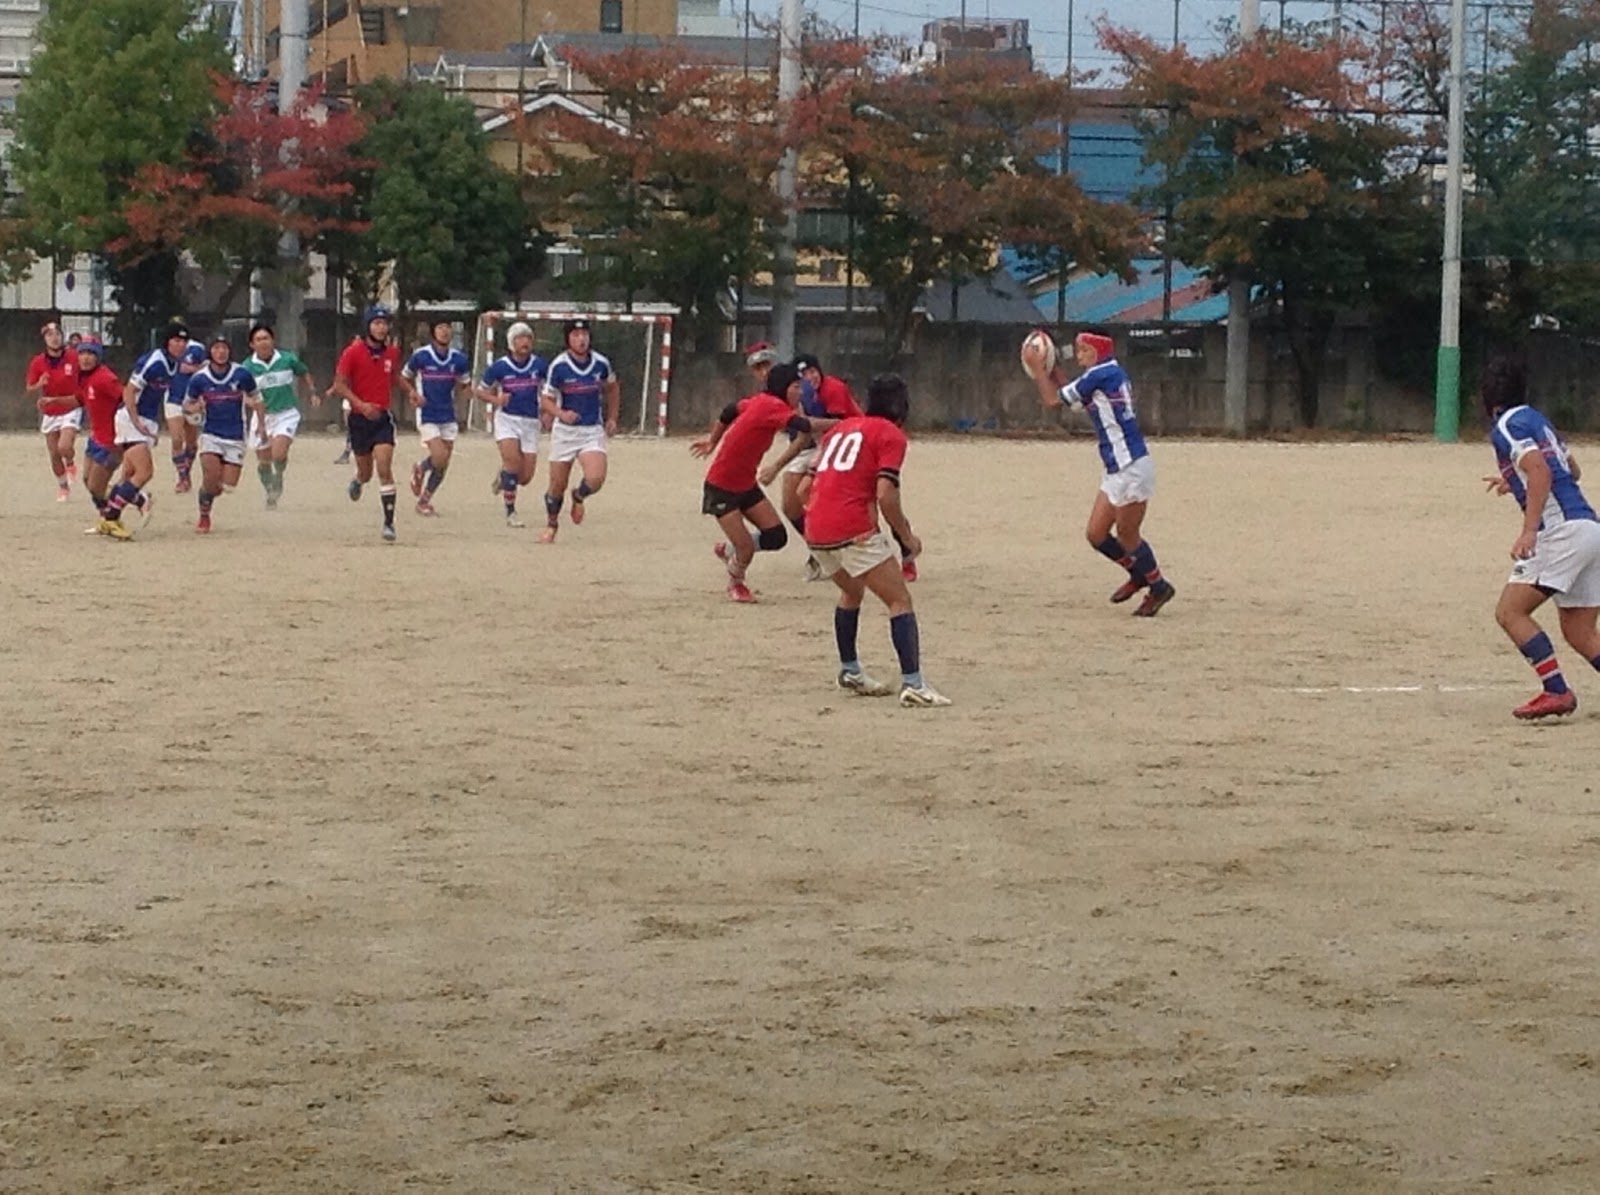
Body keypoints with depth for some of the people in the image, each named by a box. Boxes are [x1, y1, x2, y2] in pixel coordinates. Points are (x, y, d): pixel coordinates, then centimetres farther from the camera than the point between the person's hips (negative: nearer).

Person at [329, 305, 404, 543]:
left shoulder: (392, 353, 2)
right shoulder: (353, 353, -10)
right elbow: (339, 385, -11)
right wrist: (361, 405, -22)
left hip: (382, 418, 1)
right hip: (359, 418, -1)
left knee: (384, 469, -15)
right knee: (366, 473, 12)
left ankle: (389, 523, -12)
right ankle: (357, 481, 52)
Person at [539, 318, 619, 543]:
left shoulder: (600, 363, -3)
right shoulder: (559, 366, -11)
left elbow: (612, 388, 18)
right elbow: (547, 399, -4)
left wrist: (612, 417, 14)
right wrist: (561, 413, -23)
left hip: (593, 430, 1)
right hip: (564, 431, -1)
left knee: (596, 478, -20)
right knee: (557, 485, 4)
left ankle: (579, 497, 16)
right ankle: (551, 525, 31)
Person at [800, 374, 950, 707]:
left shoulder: (841, 428, 23)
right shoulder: (890, 435, 2)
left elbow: (805, 489, 21)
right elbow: (885, 495, -10)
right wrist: (907, 536, 2)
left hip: (815, 533, 7)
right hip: (854, 531, -7)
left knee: (852, 592, 31)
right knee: (900, 601, -5)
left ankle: (850, 672, 34)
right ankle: (912, 683, -18)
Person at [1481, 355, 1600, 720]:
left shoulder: (1507, 426, -4)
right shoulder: (1537, 420, 22)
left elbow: (1540, 472, -19)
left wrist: (1529, 530, -26)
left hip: (1563, 530, -9)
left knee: (1510, 611, -8)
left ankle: (1556, 691, -17)